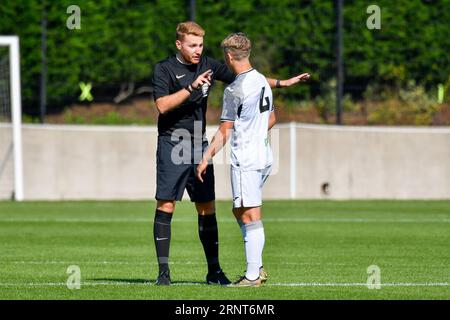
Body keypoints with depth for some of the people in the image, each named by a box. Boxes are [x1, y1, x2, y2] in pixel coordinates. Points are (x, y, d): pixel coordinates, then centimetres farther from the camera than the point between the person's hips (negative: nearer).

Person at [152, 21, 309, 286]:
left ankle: (214, 271, 8)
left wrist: (282, 83, 12)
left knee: (207, 209, 4)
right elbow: (162, 105, -17)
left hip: (200, 146, 5)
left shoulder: (208, 65, 10)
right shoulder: (164, 69, -4)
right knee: (166, 206, -8)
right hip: (172, 146, -5)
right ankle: (164, 271, -4)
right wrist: (192, 87, -23)